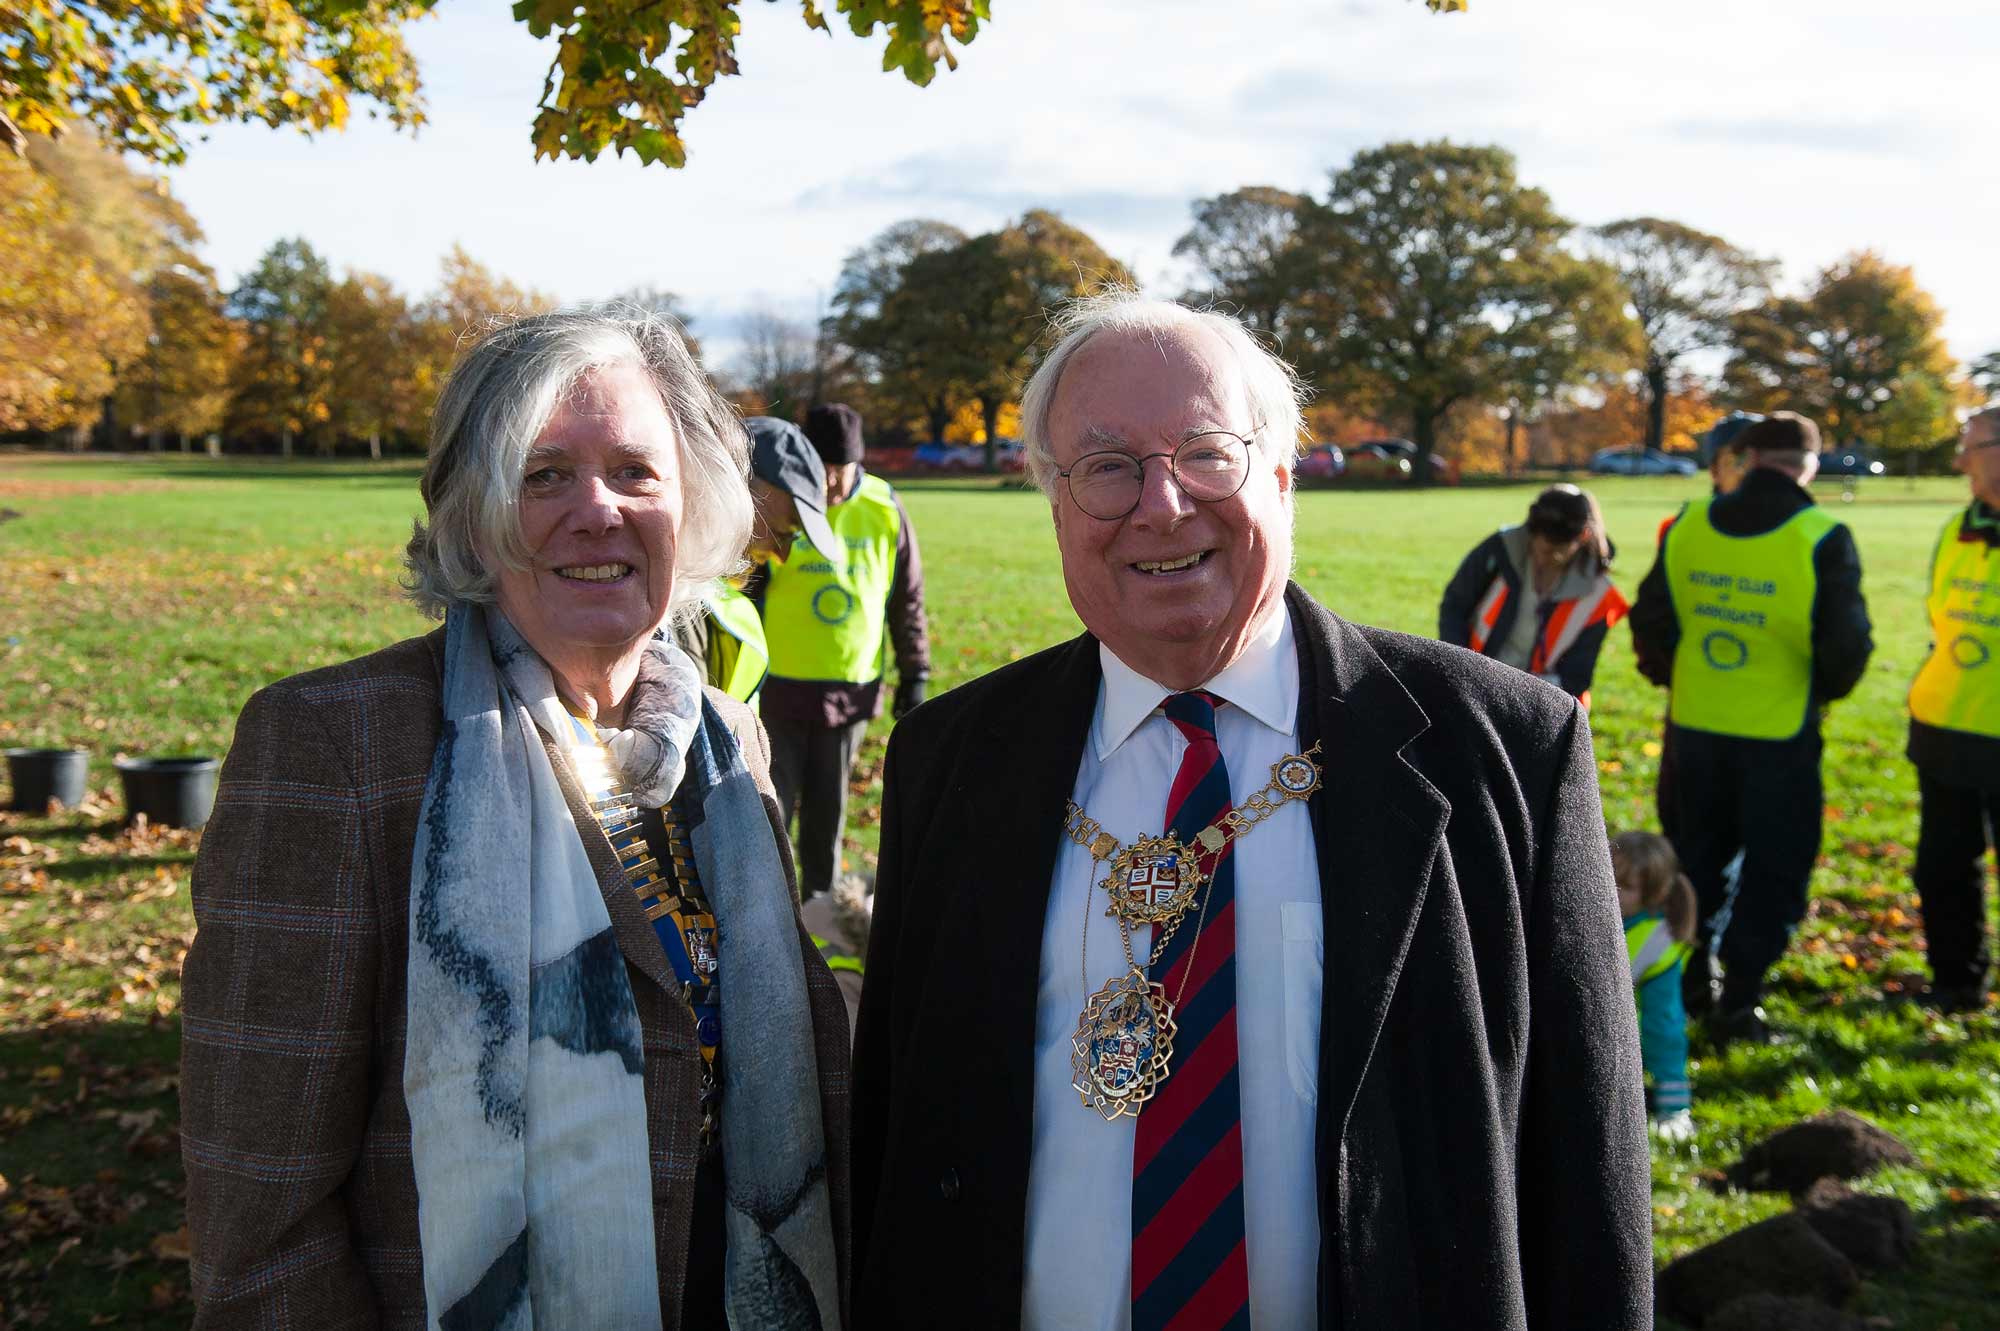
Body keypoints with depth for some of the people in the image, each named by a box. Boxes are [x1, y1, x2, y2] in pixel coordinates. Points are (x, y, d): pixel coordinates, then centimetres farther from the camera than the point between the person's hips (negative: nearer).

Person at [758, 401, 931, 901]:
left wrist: (914, 676, 9)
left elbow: (907, 601, 8)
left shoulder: (885, 511, -1)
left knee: (828, 807, 13)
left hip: (852, 690, 2)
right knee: (770, 806, 2)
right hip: (778, 689, -2)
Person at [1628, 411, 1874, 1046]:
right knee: (1773, 868, 8)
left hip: (1695, 724, 4)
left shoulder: (1688, 525, -3)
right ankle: (1738, 1001, 9)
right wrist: (1825, 690, 6)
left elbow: (1649, 619, 3)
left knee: (1698, 852, 20)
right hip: (1779, 731, -4)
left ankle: (1689, 977, 29)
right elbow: (1848, 643, -14)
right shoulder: (1822, 539, -14)